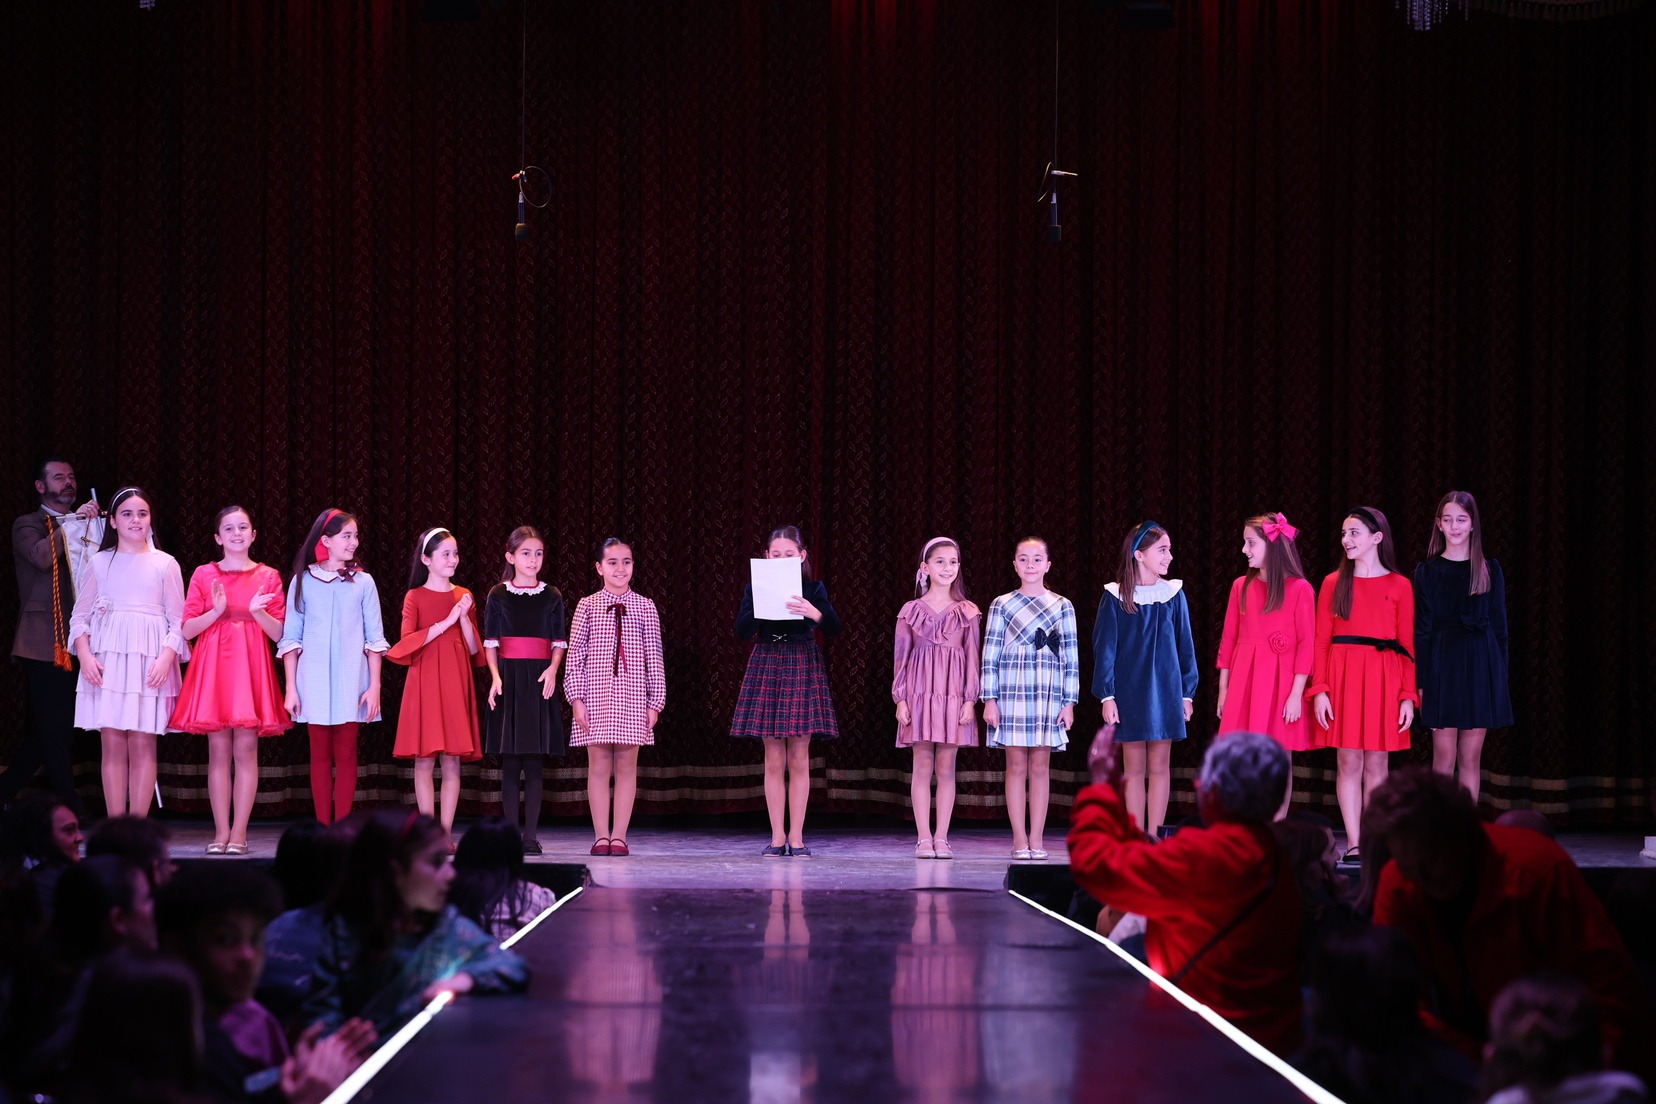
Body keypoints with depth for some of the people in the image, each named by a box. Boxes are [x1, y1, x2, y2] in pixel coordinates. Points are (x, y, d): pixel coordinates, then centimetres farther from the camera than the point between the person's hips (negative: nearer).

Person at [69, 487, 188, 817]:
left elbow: (178, 621, 4)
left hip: (149, 662, -1)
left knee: (142, 745, -4)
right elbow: (79, 616, 10)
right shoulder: (99, 563, 10)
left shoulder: (165, 564, 7)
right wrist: (85, 656, -6)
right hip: (106, 661, 1)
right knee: (113, 744, -1)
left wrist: (166, 658, -11)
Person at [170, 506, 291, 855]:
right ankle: (221, 832, 4)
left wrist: (258, 612, -14)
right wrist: (216, 611, -13)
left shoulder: (268, 577, 7)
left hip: (251, 666, 0)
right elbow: (187, 630, 3)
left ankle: (239, 832, -1)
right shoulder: (204, 575, 7)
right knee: (219, 751, -1)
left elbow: (278, 633, 4)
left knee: (246, 749, -4)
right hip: (213, 666, 0)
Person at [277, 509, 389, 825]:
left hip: (351, 681, 0)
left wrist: (375, 686, -1)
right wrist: (290, 688, 1)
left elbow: (375, 639, 6)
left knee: (346, 754, 0)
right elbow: (290, 639, 6)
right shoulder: (302, 581, 5)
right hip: (314, 680, 0)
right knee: (320, 754, 3)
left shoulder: (363, 582, 5)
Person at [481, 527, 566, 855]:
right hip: (509, 678, -1)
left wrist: (552, 670, -9)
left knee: (534, 761, -1)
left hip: (539, 680, 1)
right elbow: (490, 643, 4)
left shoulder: (552, 597, 8)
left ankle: (530, 835, 1)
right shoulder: (498, 595, 5)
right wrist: (495, 677, -9)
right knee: (510, 760, 0)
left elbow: (559, 642, 9)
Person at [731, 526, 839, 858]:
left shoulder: (814, 589, 2)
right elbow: (741, 631, -6)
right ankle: (777, 837, 6)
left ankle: (796, 836, 5)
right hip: (767, 667, 0)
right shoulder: (755, 588, 3)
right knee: (774, 760, 1)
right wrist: (760, 607, -21)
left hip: (803, 668, 0)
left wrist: (814, 613, -25)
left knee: (799, 759, 0)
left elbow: (834, 629, -7)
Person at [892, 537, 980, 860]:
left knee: (946, 768, 2)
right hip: (919, 693, 0)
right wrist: (900, 699, -2)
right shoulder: (911, 610, 6)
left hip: (953, 696, 0)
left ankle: (941, 838, 6)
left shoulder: (968, 612, 6)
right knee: (922, 767, 0)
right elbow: (900, 657, 5)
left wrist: (970, 699, -3)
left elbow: (972, 658, 5)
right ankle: (924, 838, 3)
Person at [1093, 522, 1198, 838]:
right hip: (1129, 691, -1)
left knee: (1159, 767, 2)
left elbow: (1185, 646, 6)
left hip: (1164, 690, 1)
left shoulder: (1173, 594, 2)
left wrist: (1187, 693, 4)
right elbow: (1104, 648, -1)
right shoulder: (1115, 597, -3)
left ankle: (1154, 839, 6)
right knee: (1134, 769, 3)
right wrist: (1107, 695, -7)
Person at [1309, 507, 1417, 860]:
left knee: (1377, 764, 2)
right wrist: (1319, 689, -7)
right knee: (1348, 762, -1)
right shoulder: (1333, 583, 6)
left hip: (1383, 679, -1)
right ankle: (1353, 844, 3)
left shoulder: (1399, 586, 3)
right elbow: (1321, 642, 3)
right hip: (1342, 675, 1)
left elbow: (1407, 645, 2)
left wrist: (1408, 696, -5)